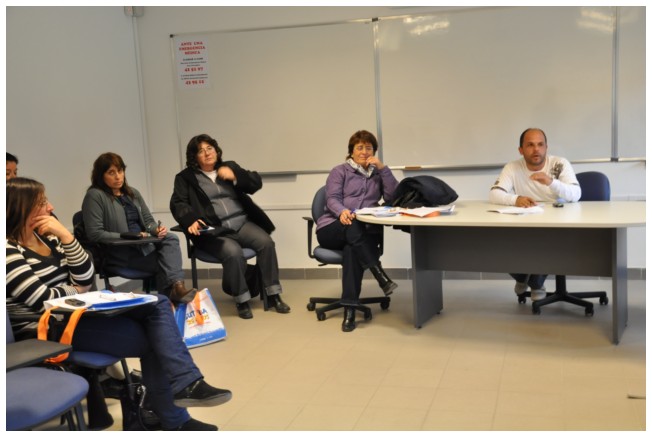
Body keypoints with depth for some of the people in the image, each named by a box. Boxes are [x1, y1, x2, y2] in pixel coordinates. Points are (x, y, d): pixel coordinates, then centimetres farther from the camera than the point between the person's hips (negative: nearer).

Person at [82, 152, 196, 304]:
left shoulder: (132, 193, 18)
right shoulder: (94, 196, -5)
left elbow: (148, 221, 17)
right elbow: (94, 234, -14)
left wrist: (157, 230, -8)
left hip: (143, 243, 6)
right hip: (119, 251, -6)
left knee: (171, 238, -26)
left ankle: (176, 286, -40)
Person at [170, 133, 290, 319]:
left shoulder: (229, 166, 19)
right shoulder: (185, 177, 11)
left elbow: (256, 182, 12)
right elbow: (177, 204, -1)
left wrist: (235, 175, -6)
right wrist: (191, 220, -21)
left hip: (242, 223, 3)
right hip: (214, 230, -3)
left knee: (266, 242, -24)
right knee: (233, 252, -33)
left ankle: (273, 295, -13)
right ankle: (242, 300, -16)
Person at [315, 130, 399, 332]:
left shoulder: (378, 173, 19)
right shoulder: (339, 171, 11)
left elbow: (393, 197, 2)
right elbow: (332, 199, -5)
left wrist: (383, 168, -3)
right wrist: (342, 211, -28)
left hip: (363, 231, 1)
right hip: (332, 228, -1)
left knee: (352, 248, -35)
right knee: (354, 229, -38)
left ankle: (349, 309, -39)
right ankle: (382, 278, -42)